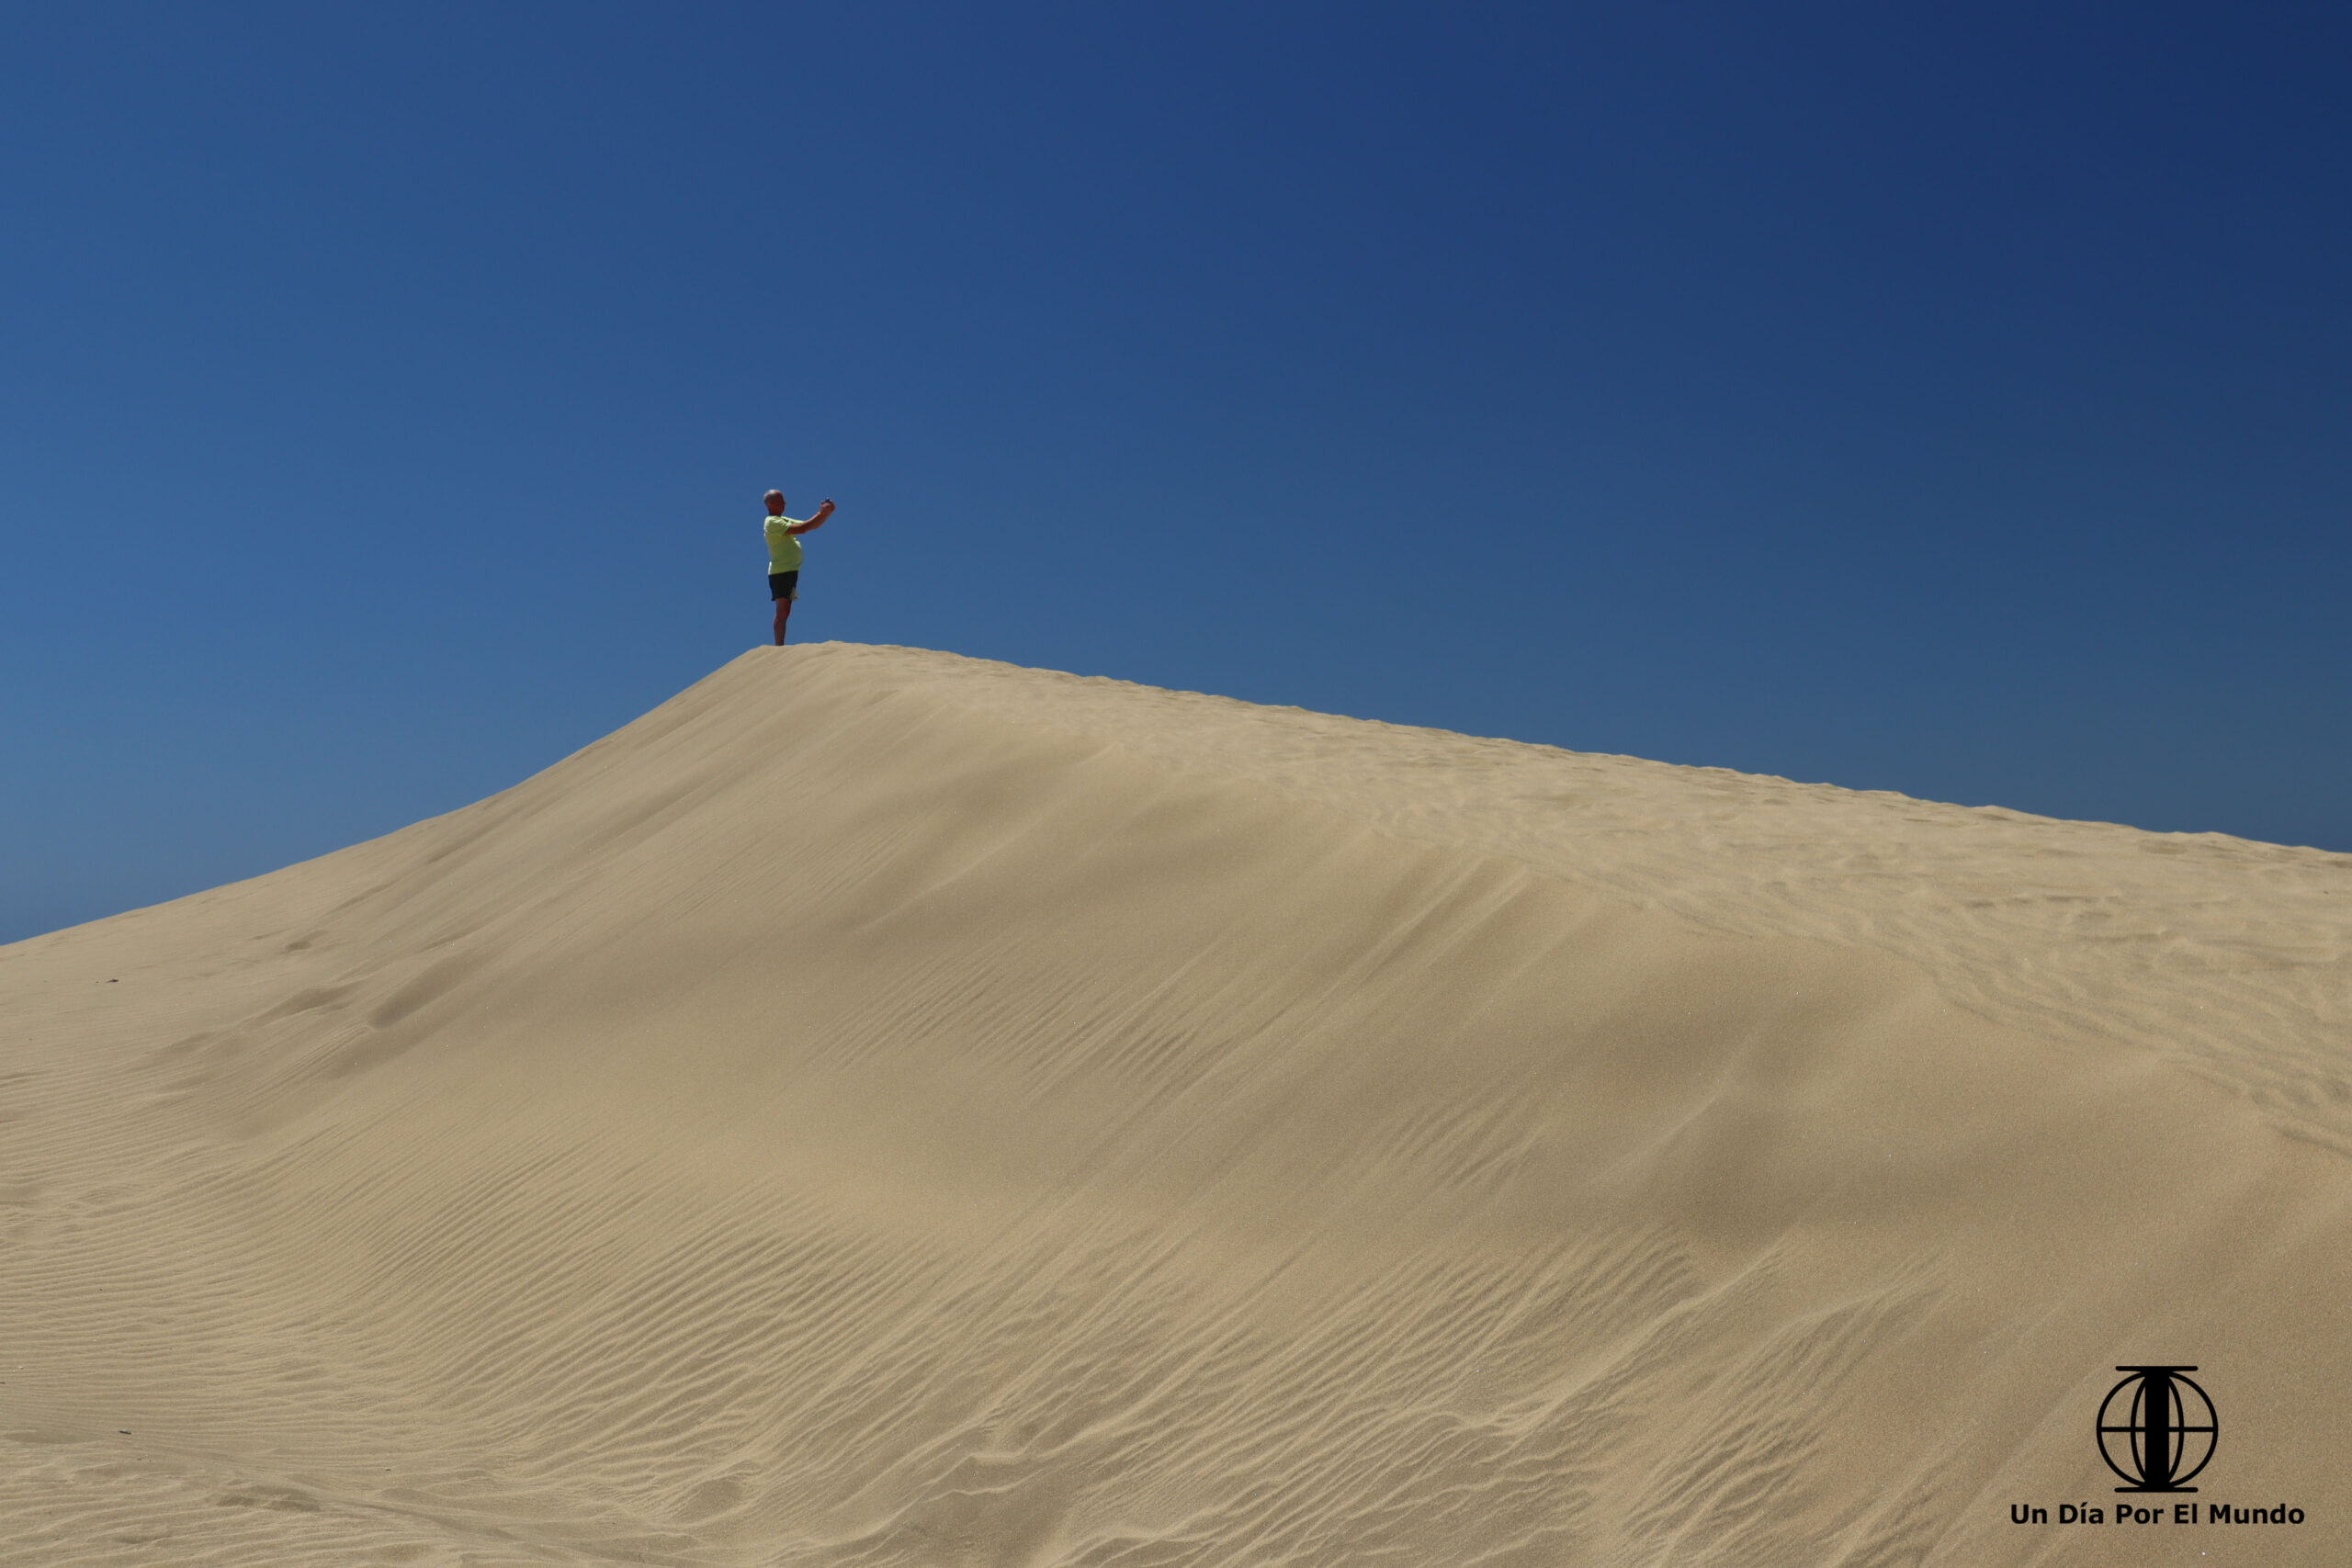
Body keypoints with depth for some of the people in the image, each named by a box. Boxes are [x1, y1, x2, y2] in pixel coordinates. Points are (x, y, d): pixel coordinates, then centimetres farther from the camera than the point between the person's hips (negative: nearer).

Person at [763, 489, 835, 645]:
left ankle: (780, 648, 8)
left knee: (785, 612, 7)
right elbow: (801, 529, -21)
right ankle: (779, 648, -17)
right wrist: (822, 513, -15)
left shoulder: (784, 520, 21)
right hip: (780, 572, -10)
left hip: (791, 571, 10)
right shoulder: (772, 522, -10)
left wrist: (826, 513, 5)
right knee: (782, 611, -13)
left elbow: (813, 525, 21)